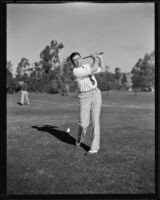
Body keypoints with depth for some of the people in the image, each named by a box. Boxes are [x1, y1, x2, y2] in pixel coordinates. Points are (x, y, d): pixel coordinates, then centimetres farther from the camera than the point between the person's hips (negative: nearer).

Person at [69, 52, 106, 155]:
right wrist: (95, 59, -2)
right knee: (84, 123, -4)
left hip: (96, 94, 3)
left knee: (95, 120, -7)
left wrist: (100, 58, 5)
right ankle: (80, 138, 31)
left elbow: (103, 70, 17)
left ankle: (95, 147, -3)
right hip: (84, 97, -3)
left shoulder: (87, 66, 12)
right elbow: (93, 70, -17)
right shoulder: (75, 71, -11)